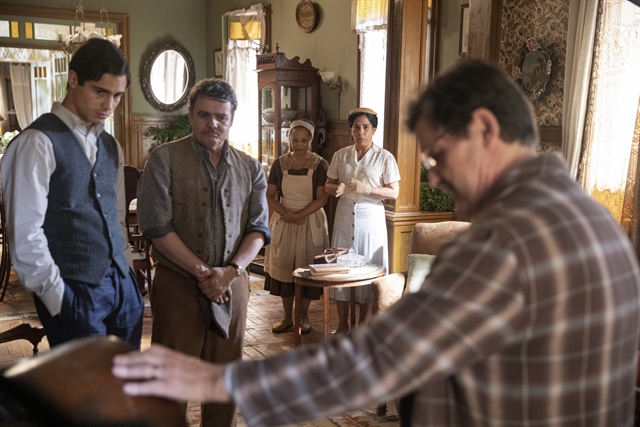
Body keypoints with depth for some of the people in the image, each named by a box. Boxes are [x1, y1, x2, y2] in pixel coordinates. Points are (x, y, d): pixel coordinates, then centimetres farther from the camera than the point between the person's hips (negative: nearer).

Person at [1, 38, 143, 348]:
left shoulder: (111, 146, 13)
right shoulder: (38, 143, -11)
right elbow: (25, 235, -14)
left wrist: (127, 275, 11)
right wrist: (58, 298, -12)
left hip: (123, 287, 7)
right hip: (75, 293, -7)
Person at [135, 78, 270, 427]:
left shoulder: (250, 169, 8)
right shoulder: (165, 159, -4)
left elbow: (258, 228, 4)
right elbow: (156, 226, -10)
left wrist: (230, 271, -12)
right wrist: (202, 272, -13)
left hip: (232, 285, 3)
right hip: (178, 285, -3)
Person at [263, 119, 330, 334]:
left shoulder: (320, 165, -5)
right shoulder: (280, 163, 3)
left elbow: (321, 198, -11)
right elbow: (270, 196, 2)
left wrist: (298, 215, -20)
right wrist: (286, 214, -16)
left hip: (311, 222, -2)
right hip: (283, 222, 3)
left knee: (306, 269, 4)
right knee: (283, 267, 6)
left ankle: (304, 316, 20)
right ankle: (287, 317, 19)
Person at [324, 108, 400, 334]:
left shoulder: (384, 157, -4)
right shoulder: (340, 155, 6)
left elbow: (393, 192, -6)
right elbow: (328, 185, 12)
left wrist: (366, 189, -19)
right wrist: (336, 188, -12)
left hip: (371, 216, -3)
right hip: (345, 215, 3)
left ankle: (362, 323, 18)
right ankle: (342, 323, 16)